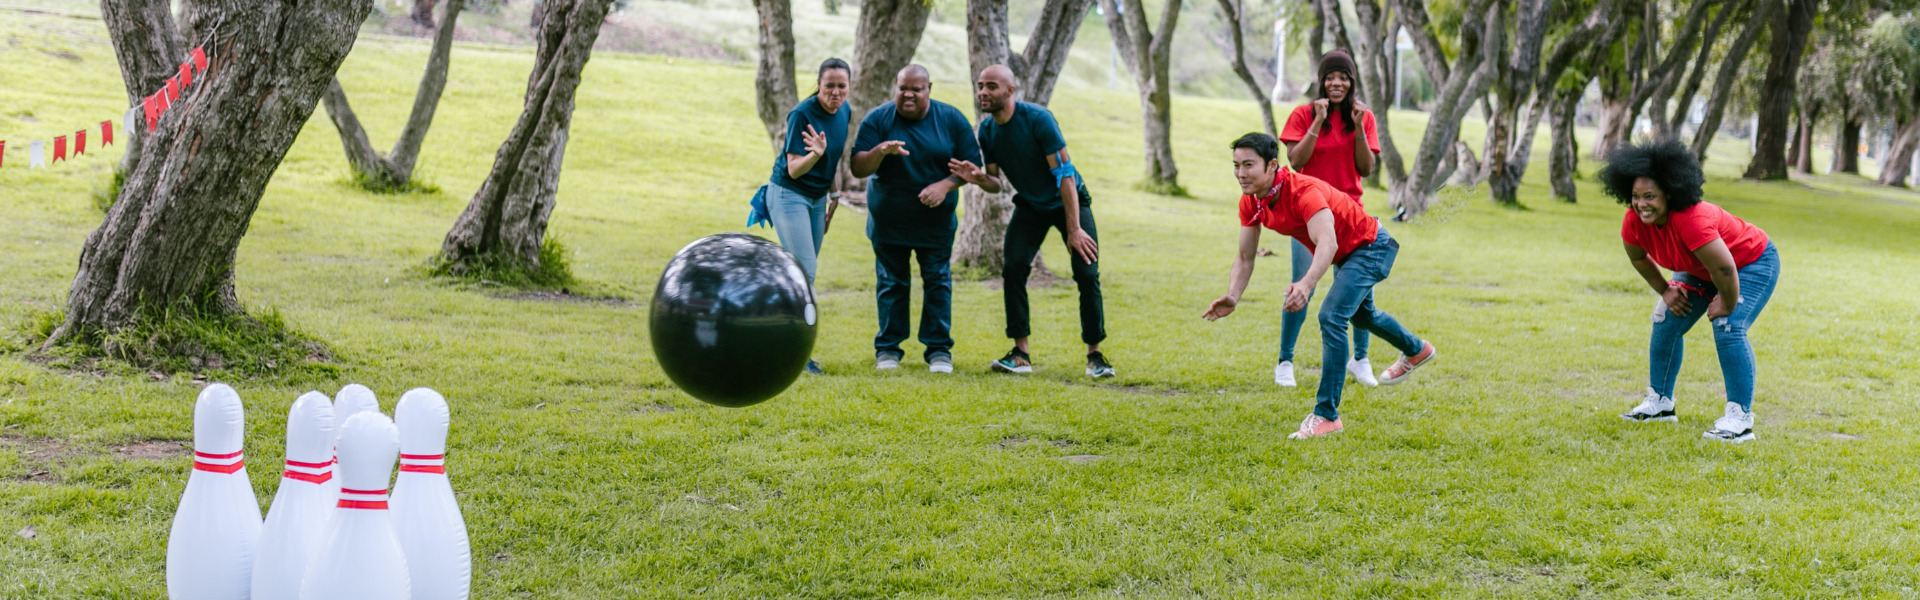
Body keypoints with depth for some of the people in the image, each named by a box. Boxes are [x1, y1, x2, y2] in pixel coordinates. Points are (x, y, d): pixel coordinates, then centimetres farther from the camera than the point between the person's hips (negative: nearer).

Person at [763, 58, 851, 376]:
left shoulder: (844, 112, 2)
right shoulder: (802, 115, -20)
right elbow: (793, 169, -21)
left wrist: (833, 197, 18)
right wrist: (815, 153, -40)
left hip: (817, 198, 7)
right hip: (789, 195, -7)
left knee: (804, 273, 9)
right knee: (805, 270, -15)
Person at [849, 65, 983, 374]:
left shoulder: (952, 119, -3)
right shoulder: (877, 119, -6)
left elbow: (972, 164, -1)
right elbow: (858, 168, -10)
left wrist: (945, 185, -19)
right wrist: (880, 151, -31)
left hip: (936, 221, 0)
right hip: (888, 219, 0)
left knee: (937, 281, 0)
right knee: (891, 282, 5)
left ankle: (939, 349, 8)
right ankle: (888, 349, 14)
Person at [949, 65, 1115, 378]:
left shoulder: (1037, 119, -26)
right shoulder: (987, 129, -8)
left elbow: (1065, 175, -26)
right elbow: (995, 183, 0)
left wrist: (1073, 230, -29)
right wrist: (979, 179, -25)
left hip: (1068, 202, -5)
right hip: (1030, 206, 5)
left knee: (1087, 274, -14)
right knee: (1013, 269, -12)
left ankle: (1094, 354, -1)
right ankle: (1021, 355, -4)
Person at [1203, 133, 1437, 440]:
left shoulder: (1302, 192, -39)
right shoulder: (1251, 202, -15)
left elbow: (1328, 243, -52)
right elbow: (1245, 257, -7)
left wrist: (1306, 284, -69)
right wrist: (1232, 297, -25)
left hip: (1371, 247, -10)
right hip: (1345, 254, 10)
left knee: (1331, 317, -26)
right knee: (1360, 315, 32)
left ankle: (1327, 415, -18)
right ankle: (1417, 350, 63)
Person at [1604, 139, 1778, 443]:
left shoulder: (1692, 220, -43)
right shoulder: (1633, 222, -21)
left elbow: (1725, 269, -37)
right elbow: (1638, 257, 3)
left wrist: (1727, 305, -22)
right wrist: (1665, 291, 0)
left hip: (1752, 262, -8)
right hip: (1700, 269, 8)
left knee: (1728, 330, -23)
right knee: (1667, 324, 2)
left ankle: (1740, 418, -19)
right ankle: (1659, 402, 17)